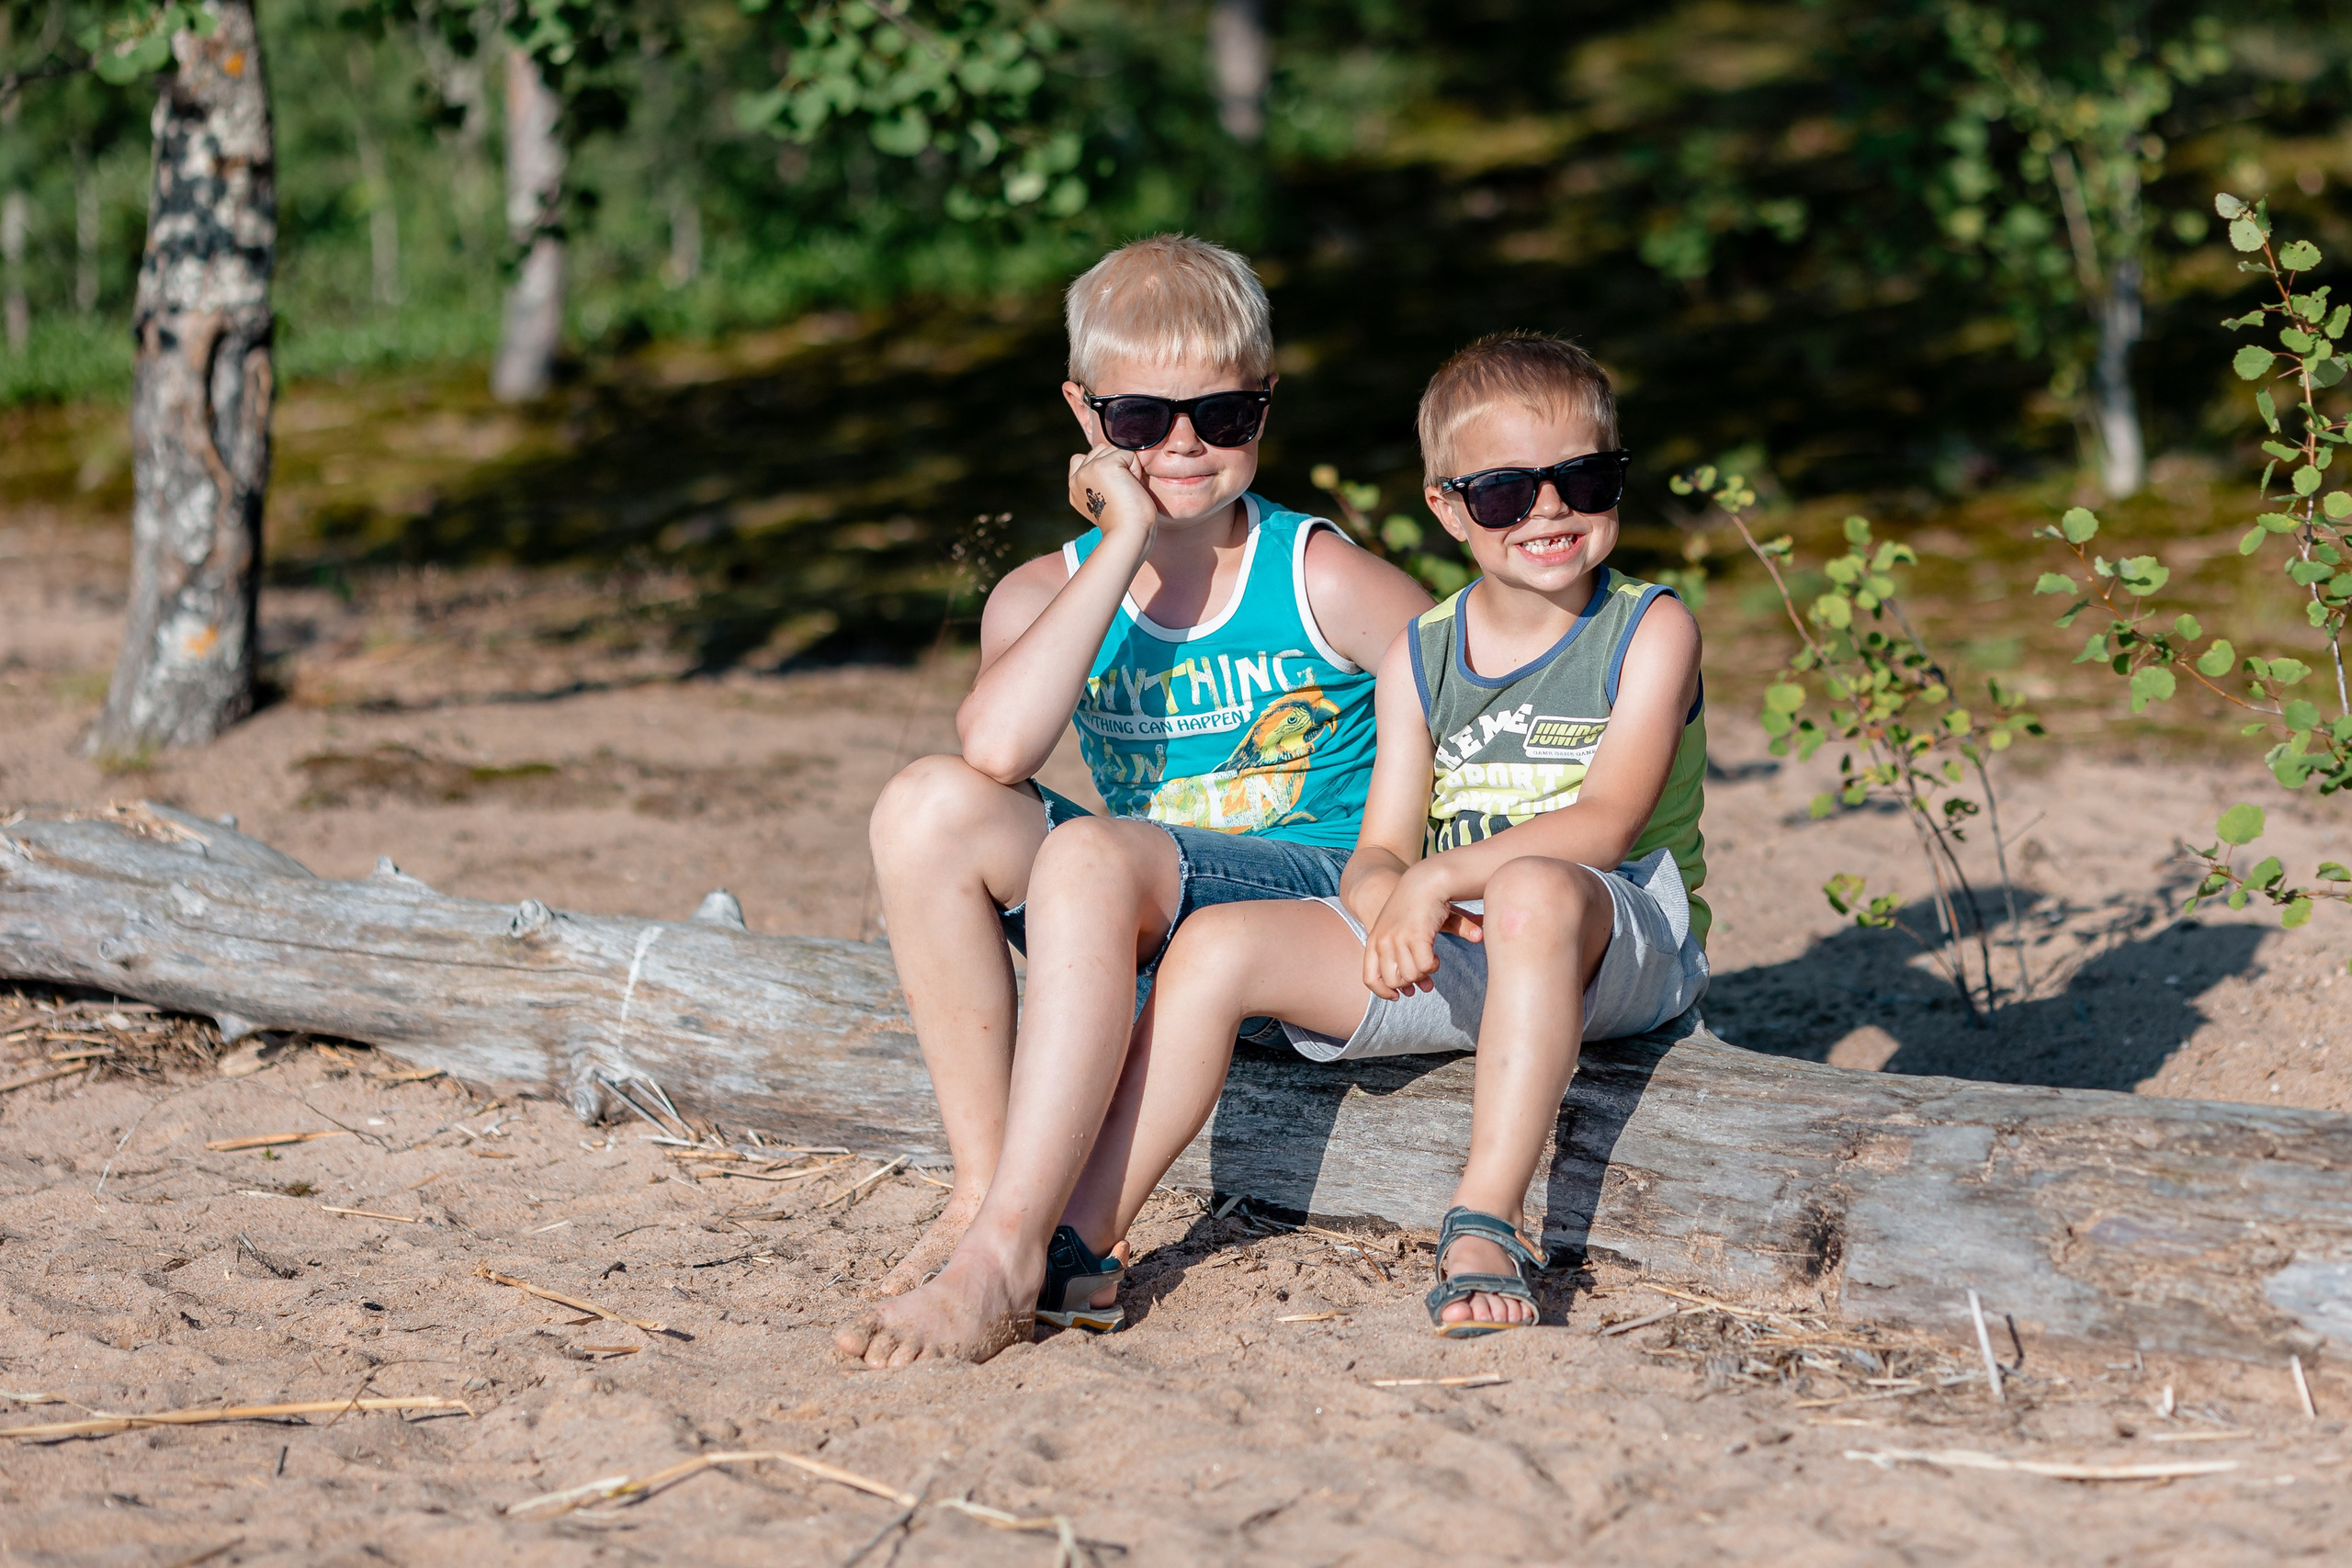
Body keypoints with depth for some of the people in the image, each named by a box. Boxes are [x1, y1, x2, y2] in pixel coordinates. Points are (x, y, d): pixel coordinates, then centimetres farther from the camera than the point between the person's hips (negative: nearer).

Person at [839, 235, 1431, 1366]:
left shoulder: (1323, 582, -4)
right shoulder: (1047, 594, 4)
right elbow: (995, 747, -19)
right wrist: (1127, 545, -18)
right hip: (1144, 933, 5)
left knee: (1093, 855, -33)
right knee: (927, 805, -19)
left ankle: (1009, 1253, -36)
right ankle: (985, 1193, -18)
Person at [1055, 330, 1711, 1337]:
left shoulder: (1650, 630, -3)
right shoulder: (1420, 658, 10)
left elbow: (1605, 823, -16)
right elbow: (1381, 852, 4)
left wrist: (1438, 878, -27)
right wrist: (1390, 901, -22)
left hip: (1620, 945, -5)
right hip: (1449, 954, 5)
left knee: (1534, 888, -40)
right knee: (1220, 943, -14)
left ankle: (1485, 1227, -37)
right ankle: (1076, 1243, -14)